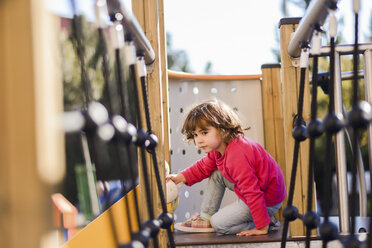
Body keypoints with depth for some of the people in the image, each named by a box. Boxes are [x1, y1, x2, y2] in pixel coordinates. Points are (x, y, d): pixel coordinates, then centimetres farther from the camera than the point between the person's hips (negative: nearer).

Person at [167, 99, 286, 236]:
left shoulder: (237, 157, -34)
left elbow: (253, 194, -32)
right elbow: (203, 166, 16)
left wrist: (262, 228, -28)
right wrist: (180, 177, 3)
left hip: (268, 200, -10)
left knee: (219, 224, -6)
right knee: (216, 174, 9)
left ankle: (268, 222, 0)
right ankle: (206, 218, 14)